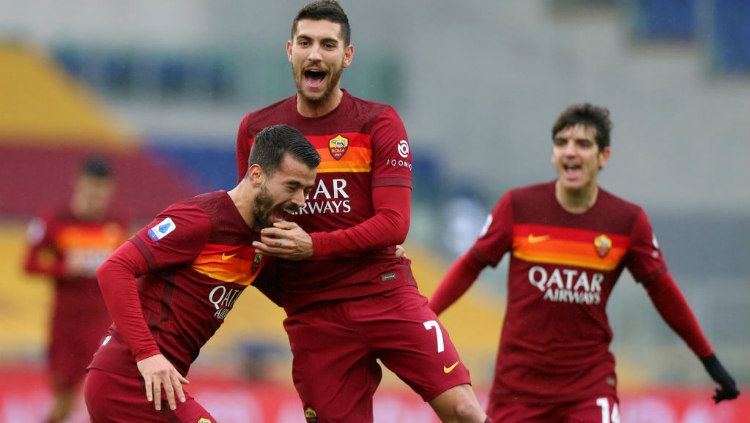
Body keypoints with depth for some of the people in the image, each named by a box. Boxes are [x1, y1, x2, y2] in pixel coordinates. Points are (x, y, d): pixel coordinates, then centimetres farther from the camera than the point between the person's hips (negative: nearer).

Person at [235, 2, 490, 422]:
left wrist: (313, 246, -20)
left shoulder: (378, 122, -1)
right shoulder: (255, 130, 7)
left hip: (387, 296, -2)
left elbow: (394, 224, -9)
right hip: (311, 314, 2)